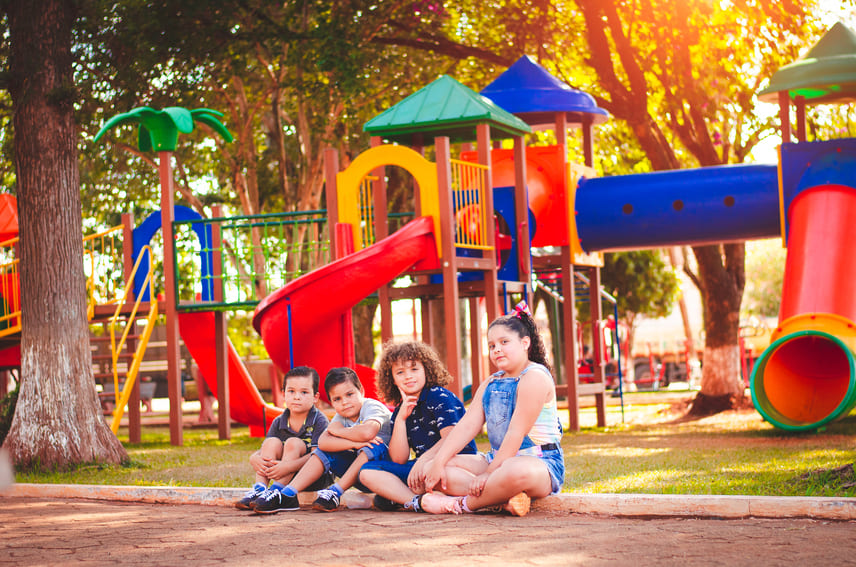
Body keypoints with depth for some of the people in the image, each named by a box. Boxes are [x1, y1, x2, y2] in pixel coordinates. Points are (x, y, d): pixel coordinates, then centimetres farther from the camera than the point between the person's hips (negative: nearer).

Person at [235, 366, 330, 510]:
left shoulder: (319, 421, -11)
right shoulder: (278, 423, 4)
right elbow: (259, 453, 0)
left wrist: (288, 466, -37)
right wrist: (255, 459, -27)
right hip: (287, 478, 5)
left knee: (293, 443, -25)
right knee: (272, 442, -16)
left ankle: (276, 491, -35)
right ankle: (259, 489, -28)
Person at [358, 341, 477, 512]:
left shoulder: (440, 397, -4)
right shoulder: (399, 411, 14)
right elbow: (399, 459, 3)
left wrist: (423, 460, -31)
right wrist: (400, 419, -4)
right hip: (420, 465, 8)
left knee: (426, 470, -42)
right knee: (367, 472, -8)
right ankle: (418, 502, -26)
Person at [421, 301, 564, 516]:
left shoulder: (534, 377, -10)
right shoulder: (491, 384, 16)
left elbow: (516, 433, -18)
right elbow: (467, 425, 6)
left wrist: (489, 473, -22)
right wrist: (438, 463, -7)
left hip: (540, 462, -9)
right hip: (498, 459, 9)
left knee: (517, 471, -45)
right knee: (432, 470, -4)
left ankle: (461, 504, -20)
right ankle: (503, 500, -24)